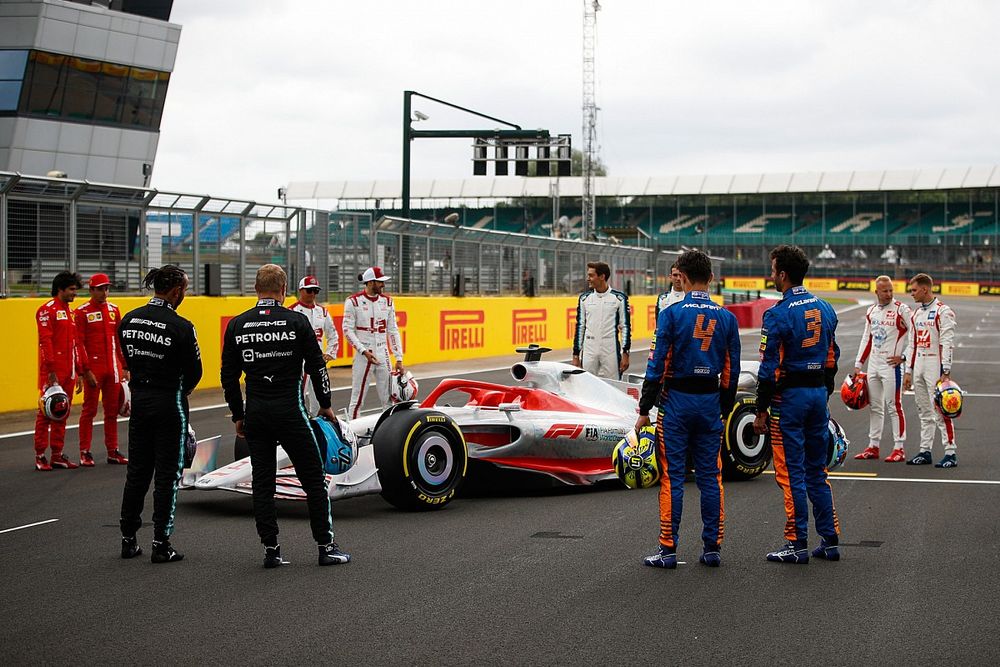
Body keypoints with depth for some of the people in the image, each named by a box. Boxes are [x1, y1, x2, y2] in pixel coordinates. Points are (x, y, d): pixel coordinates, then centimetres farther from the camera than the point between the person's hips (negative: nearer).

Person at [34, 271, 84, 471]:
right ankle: (40, 456, -2)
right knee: (46, 413, -5)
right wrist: (51, 370, -20)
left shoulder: (70, 313, 19)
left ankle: (57, 455, 16)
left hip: (68, 372, 8)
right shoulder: (47, 310, -7)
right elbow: (45, 341, -15)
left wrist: (78, 372, 19)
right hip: (52, 373, -8)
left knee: (62, 414, 10)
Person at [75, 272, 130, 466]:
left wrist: (125, 367, 11)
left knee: (112, 411, 9)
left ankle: (112, 451, 16)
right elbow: (79, 344, -8)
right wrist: (86, 370, -14)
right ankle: (85, 453, 4)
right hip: (93, 368, -5)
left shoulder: (114, 310, 12)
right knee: (89, 410, -1)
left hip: (113, 368, 5)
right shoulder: (82, 312, -5)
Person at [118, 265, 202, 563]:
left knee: (137, 471, 14)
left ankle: (128, 539, 19)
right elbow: (194, 371, -8)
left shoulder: (128, 321, 1)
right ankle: (161, 544, 4)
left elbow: (129, 360, 10)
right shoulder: (181, 327, -17)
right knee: (167, 474, 3)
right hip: (170, 404, -6)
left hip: (139, 401, 6)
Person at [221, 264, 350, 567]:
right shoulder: (297, 321, -6)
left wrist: (238, 416, 16)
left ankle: (271, 550, 10)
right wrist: (325, 404, 11)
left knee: (262, 482, 10)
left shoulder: (237, 325, 3)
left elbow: (228, 376, 6)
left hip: (255, 413, 3)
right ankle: (326, 547, 8)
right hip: (290, 411, -3)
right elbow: (317, 366, -2)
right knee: (313, 479, 6)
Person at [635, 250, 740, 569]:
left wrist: (645, 409, -4)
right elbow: (731, 370, 8)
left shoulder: (671, 313, -9)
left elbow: (657, 365, -10)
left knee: (673, 476, 0)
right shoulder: (726, 317, 4)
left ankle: (668, 549, 2)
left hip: (676, 399, -4)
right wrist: (723, 409, 18)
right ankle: (712, 548, 12)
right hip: (710, 400, 4)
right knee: (710, 476, 9)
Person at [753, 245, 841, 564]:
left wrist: (761, 410, -10)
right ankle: (830, 541, 15)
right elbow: (832, 357, 14)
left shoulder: (777, 314, -14)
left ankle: (797, 544, 2)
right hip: (819, 392, 7)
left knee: (792, 472, -1)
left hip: (790, 395, -7)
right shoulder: (825, 309, 8)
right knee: (817, 470, 14)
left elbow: (769, 367, -15)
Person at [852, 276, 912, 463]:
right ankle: (873, 447, 17)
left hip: (892, 365, -6)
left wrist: (903, 357, -12)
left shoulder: (901, 310, -8)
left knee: (894, 406, -5)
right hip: (873, 365, 6)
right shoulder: (871, 311, 12)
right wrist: (858, 364, 16)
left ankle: (899, 448, -1)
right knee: (875, 407, 10)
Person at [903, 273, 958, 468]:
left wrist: (945, 373, -19)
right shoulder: (916, 313, 16)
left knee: (940, 411, -9)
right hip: (918, 366, 8)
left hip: (935, 366, -8)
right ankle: (925, 451, 15)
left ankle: (951, 453, -7)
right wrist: (908, 371, 16)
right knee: (924, 412, 11)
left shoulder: (943, 312, -9)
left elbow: (947, 344, -14)